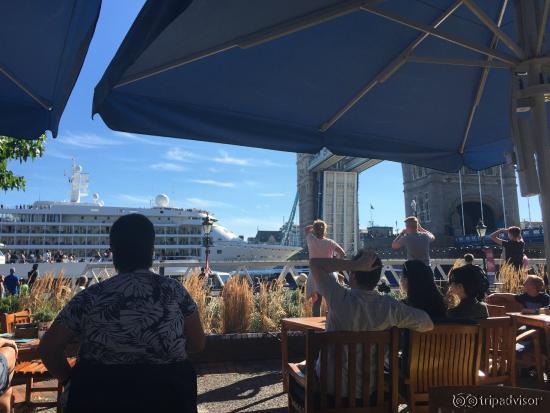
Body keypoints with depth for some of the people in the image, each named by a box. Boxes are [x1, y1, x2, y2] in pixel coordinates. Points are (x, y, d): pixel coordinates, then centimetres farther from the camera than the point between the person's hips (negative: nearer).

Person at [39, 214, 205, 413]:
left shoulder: (91, 297, -5)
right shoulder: (173, 290, -7)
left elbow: (48, 347, -1)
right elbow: (198, 343, -2)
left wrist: (70, 381, 12)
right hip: (167, 396, 0)